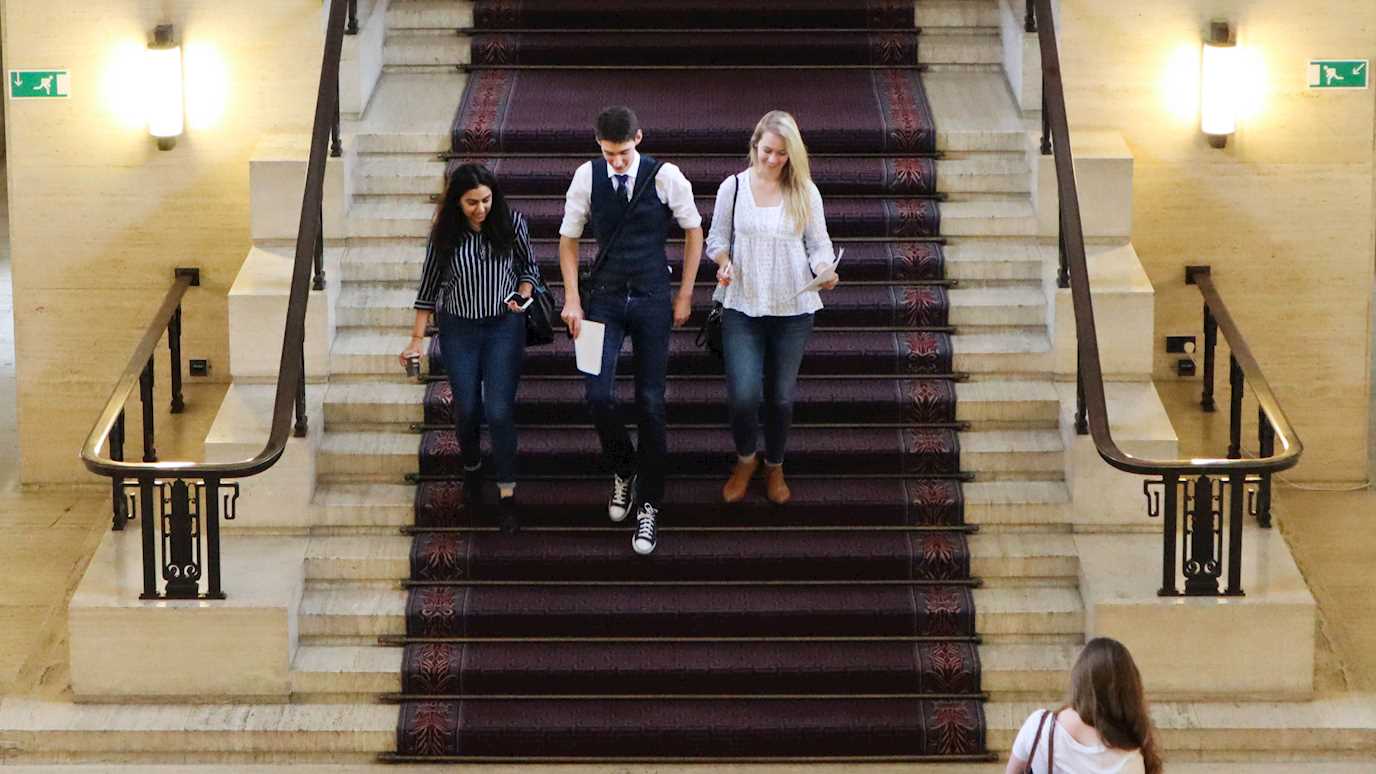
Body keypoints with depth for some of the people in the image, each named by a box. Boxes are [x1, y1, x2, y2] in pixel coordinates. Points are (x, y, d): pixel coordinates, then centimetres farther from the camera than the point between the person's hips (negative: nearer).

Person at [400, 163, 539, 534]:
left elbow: (528, 267, 7)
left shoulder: (512, 223, -8)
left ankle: (507, 495, -3)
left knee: (499, 411, -9)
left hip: (504, 327, -1)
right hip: (458, 330, 1)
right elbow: (430, 286, 2)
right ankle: (472, 469, 38)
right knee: (467, 409, 8)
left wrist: (522, 295, -13)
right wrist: (417, 340, 0)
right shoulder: (445, 235, -7)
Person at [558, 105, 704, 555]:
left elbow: (693, 231, 5)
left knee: (650, 404, 0)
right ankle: (624, 470, 19)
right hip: (604, 298, 1)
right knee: (599, 395, -11)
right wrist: (572, 299, -1)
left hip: (652, 299, -1)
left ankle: (648, 507, 9)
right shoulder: (587, 177, -4)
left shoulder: (666, 177, -8)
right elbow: (568, 238, 6)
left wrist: (684, 295, 4)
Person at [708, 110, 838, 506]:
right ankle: (746, 459, 19)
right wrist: (723, 262, -15)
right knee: (743, 395, -11)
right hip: (742, 309, -1)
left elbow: (819, 245, 4)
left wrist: (825, 270, -18)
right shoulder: (733, 187, -1)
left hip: (793, 310, 1)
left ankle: (774, 467, 32)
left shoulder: (804, 192, 0)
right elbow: (717, 238, 6)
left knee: (781, 396, 8)